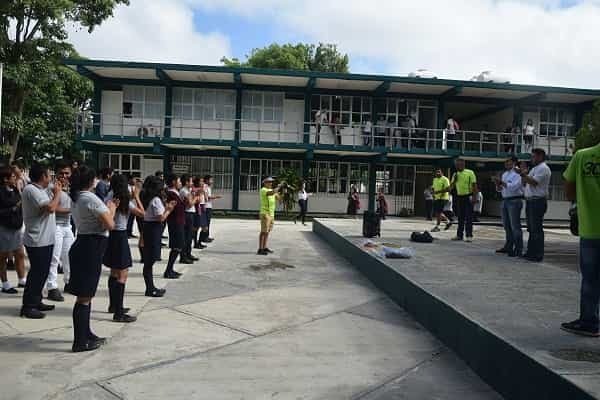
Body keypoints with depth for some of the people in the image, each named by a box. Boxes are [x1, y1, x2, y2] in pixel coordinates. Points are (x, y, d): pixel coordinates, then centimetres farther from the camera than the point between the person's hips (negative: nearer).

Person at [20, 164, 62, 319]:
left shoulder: (40, 190, 14)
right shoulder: (31, 189, -17)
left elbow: (51, 208, 13)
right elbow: (50, 208, -25)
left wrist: (57, 192, 9)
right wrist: (57, 192, -13)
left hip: (45, 240, 10)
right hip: (37, 241, -10)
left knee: (42, 273, 16)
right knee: (36, 274, -3)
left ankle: (36, 302, 26)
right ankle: (28, 306, 6)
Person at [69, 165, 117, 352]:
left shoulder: (76, 198, 13)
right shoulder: (91, 198, -16)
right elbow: (110, 225, -17)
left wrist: (108, 209, 16)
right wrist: (111, 210, 1)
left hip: (82, 245, 10)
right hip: (91, 248, -10)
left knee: (86, 295, 19)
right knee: (84, 297, -3)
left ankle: (85, 334, 30)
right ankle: (80, 342, 5)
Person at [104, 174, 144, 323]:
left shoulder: (110, 199, 6)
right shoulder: (126, 202, -14)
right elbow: (141, 213, -9)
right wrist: (136, 196, 2)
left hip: (110, 235, 9)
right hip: (120, 236, -8)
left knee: (114, 272, 21)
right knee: (123, 275, -7)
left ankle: (113, 305, 35)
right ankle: (118, 313, -9)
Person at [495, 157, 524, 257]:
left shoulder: (517, 174, -9)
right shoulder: (504, 174, 17)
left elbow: (513, 187, -22)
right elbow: (499, 189, 20)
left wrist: (502, 182, -19)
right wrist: (498, 184, 0)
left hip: (514, 201, -9)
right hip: (505, 200, 9)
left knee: (515, 226, -8)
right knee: (506, 225, 14)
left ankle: (518, 249, -3)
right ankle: (508, 247, 24)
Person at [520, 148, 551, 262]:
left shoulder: (543, 168, -9)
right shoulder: (534, 169, 22)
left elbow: (534, 182, -20)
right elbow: (524, 183, 21)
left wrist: (524, 174, -15)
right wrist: (523, 175, 4)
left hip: (537, 201, -10)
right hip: (530, 201, 10)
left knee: (536, 229, -9)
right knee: (531, 229, 13)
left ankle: (537, 254, -6)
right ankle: (531, 252, 19)